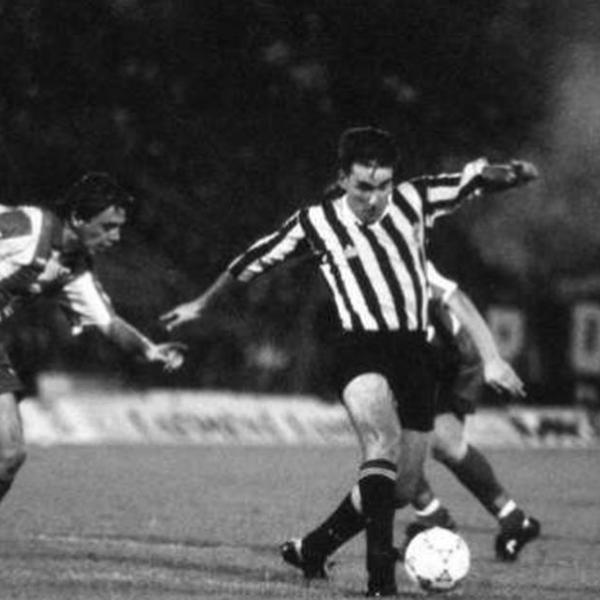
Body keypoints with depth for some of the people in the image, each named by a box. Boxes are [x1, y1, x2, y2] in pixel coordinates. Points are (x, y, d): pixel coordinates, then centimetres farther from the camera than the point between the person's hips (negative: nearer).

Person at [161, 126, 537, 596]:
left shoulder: (413, 200, 2)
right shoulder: (316, 223, -2)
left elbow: (474, 178, 4)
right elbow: (254, 261, 11)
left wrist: (509, 174, -20)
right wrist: (202, 306, 22)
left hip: (414, 350, 4)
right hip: (360, 350, -4)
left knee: (403, 484, 6)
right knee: (383, 442, -32)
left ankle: (312, 550, 27)